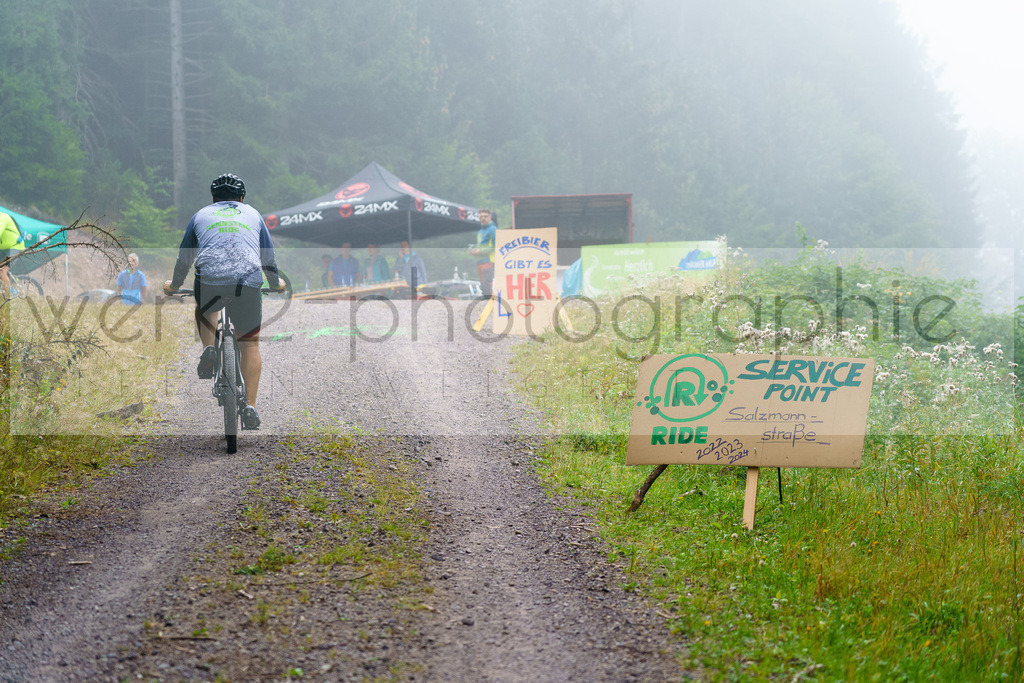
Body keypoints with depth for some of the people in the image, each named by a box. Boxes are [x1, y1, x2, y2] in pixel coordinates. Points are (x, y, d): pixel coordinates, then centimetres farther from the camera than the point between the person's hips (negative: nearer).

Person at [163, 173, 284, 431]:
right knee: (250, 342, 13)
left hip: (210, 279, 0)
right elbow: (269, 258, 33)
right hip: (248, 282, 0)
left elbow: (184, 259, 33)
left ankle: (208, 350, 8)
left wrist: (174, 285, 50)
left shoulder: (201, 215, 26)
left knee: (204, 311, 35)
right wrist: (276, 284, 51)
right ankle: (250, 406, 4)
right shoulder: (253, 214, 27)